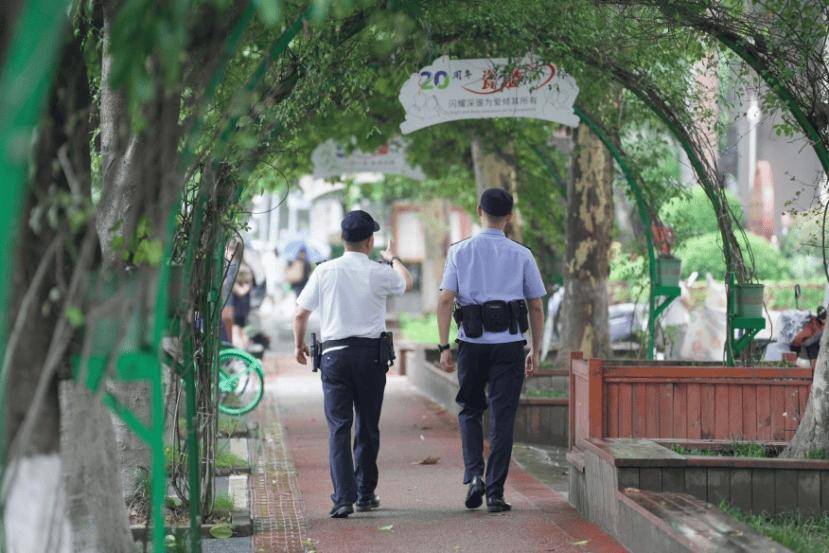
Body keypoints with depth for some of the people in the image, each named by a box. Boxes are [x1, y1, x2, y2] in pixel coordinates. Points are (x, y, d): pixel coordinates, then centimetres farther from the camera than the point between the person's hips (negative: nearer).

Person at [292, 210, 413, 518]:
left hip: (334, 354, 0)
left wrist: (299, 344, 19)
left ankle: (343, 497, -11)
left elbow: (301, 313, 1)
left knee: (339, 427, 0)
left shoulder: (325, 272, -2)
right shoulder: (379, 273, -3)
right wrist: (392, 258, 41)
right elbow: (406, 283, 20)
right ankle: (365, 495, 20)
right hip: (371, 354, 0)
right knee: (368, 426, 12)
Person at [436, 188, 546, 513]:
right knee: (502, 419, 3)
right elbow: (536, 307, 5)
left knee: (470, 412, 17)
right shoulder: (521, 255, 4)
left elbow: (445, 300, -4)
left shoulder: (460, 252, 3)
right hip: (510, 345, 0)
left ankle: (474, 475, -2)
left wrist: (444, 346, -1)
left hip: (472, 344, 0)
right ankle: (495, 493, 1)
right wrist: (535, 350, 12)